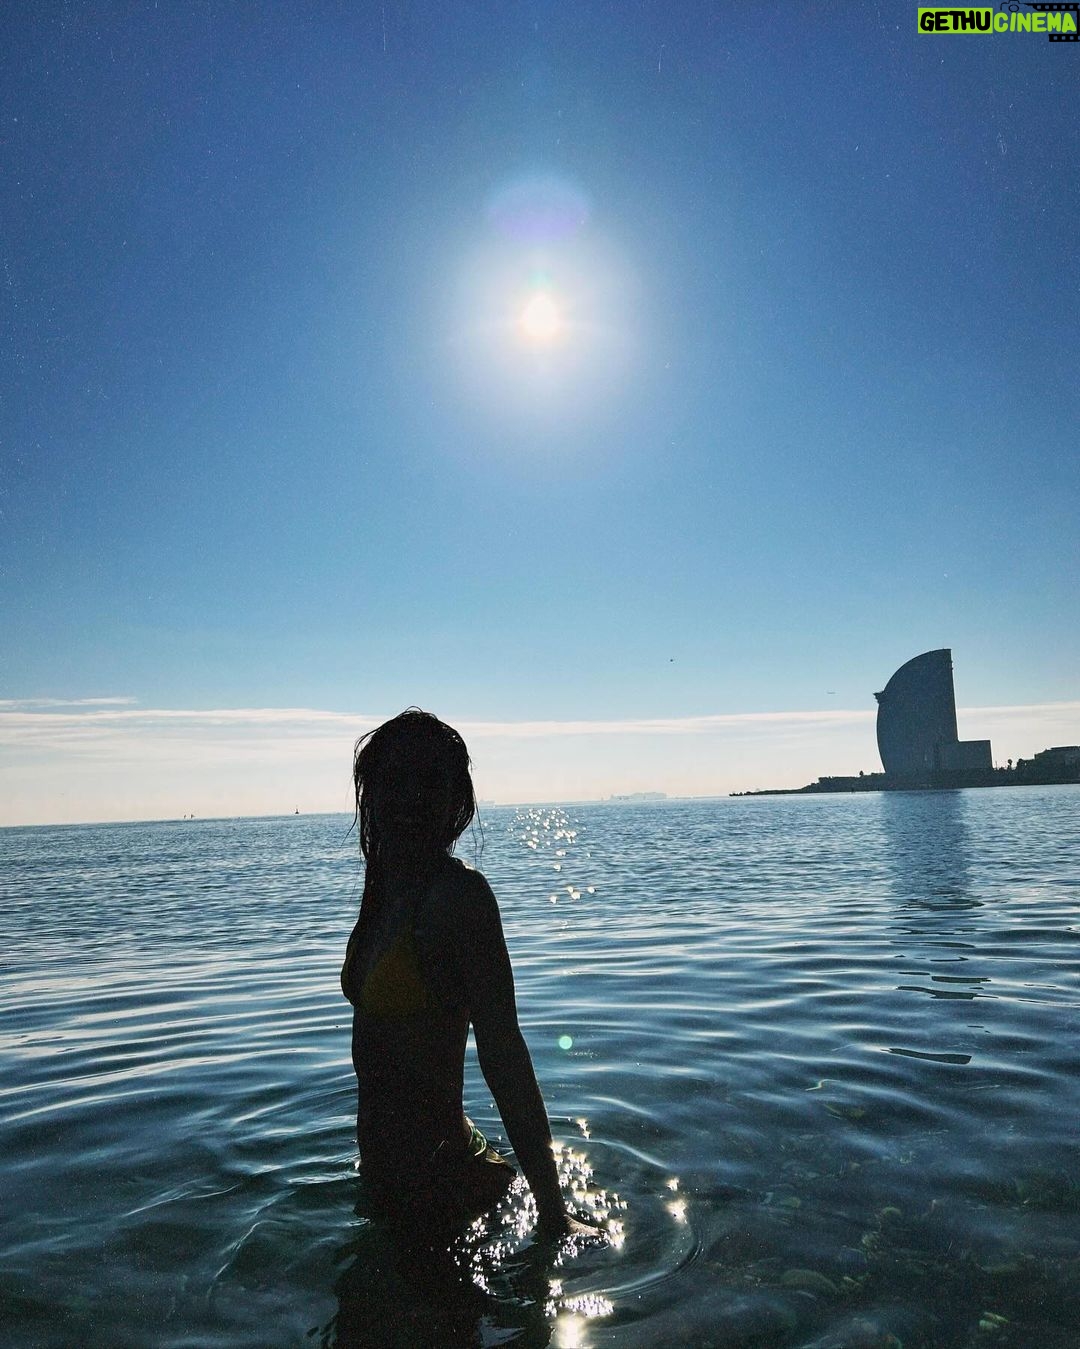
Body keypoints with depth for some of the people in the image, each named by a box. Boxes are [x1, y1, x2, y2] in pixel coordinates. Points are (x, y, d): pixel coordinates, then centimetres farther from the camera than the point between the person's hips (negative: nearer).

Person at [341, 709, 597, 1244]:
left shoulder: (460, 894, -24)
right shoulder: (384, 888, 2)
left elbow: (503, 1054, -25)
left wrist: (553, 1214, -21)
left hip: (436, 1175, -9)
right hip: (383, 1163, 9)